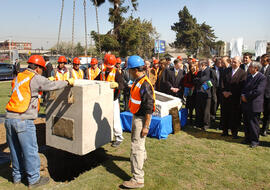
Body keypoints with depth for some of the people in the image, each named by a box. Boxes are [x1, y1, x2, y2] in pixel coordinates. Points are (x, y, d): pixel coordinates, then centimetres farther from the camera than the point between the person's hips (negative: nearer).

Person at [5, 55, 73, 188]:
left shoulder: (18, 77, 14)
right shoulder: (35, 78, -6)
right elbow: (53, 85, -1)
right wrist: (67, 82, 16)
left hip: (9, 118, 8)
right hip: (23, 120, -7)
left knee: (15, 149, 18)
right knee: (30, 150, 4)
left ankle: (17, 176, 32)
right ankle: (34, 179, 15)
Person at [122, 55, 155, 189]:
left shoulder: (145, 85, -26)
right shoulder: (137, 81, 6)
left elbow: (149, 108, -26)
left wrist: (146, 126, -25)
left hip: (142, 118, -10)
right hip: (136, 116, 10)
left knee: (137, 146, -9)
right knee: (136, 139, 30)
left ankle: (138, 179, -2)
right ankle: (142, 157, 59)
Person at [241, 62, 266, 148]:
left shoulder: (262, 78, -11)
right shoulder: (249, 76, 13)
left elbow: (258, 91, -20)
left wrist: (246, 97, -14)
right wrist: (243, 95, -3)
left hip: (254, 105, -7)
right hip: (246, 104, 8)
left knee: (253, 123, 1)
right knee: (246, 123, 14)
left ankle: (255, 141, 14)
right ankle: (247, 139, 27)